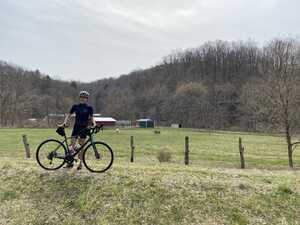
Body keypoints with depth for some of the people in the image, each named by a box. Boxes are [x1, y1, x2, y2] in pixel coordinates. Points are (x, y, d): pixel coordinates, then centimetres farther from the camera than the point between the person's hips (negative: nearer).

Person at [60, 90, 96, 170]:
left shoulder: (89, 108, 1)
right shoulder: (75, 106, 5)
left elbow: (91, 117, -1)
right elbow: (69, 115, 7)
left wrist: (93, 123, -21)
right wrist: (65, 122, -9)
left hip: (84, 128, -1)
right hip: (76, 127, 2)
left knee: (81, 146, 2)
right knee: (72, 144, -4)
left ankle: (80, 163, 14)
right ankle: (70, 162, 10)